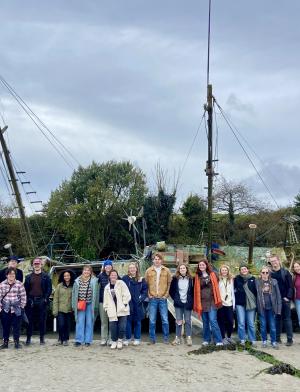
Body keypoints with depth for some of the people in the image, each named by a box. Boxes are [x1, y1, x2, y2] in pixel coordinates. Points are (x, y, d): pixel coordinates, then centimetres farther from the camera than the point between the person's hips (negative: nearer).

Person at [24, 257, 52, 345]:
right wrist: (27, 299, -3)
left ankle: (42, 338, 11)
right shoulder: (28, 277, 12)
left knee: (42, 321, 2)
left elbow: (49, 289, 1)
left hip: (42, 302, -2)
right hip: (31, 302, 2)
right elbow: (25, 289, 9)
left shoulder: (46, 277, 5)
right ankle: (28, 338, 11)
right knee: (30, 321, 3)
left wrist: (45, 299, -9)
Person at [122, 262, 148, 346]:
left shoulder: (141, 279, 6)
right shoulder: (125, 278, 1)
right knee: (128, 321, 2)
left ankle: (137, 339, 17)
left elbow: (145, 290, 7)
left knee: (137, 321, 8)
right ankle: (127, 338, 14)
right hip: (128, 303, -1)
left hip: (138, 304, 1)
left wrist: (141, 298, -7)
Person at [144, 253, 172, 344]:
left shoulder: (166, 271, 3)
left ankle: (166, 338, 14)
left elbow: (169, 283, 5)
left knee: (165, 320, 3)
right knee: (152, 320, 4)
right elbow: (146, 284, 6)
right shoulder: (148, 271, 4)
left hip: (163, 298, 0)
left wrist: (166, 294, -2)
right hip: (152, 299, 0)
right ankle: (152, 338, 13)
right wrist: (149, 294, -2)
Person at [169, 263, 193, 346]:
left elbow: (193, 291, 6)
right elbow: (171, 290, 8)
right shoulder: (175, 279, 2)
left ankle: (189, 338, 10)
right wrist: (175, 299, 1)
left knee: (187, 321, 3)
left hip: (187, 303, 0)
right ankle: (177, 338, 11)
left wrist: (191, 300, 0)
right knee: (179, 321, 4)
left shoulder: (190, 279, 1)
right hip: (178, 304, 0)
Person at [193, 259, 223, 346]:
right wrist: (197, 304, 6)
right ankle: (206, 340, 21)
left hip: (211, 301, -3)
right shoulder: (197, 276, 9)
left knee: (213, 321, -10)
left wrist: (218, 301, -4)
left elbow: (216, 287, 1)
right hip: (202, 302, 3)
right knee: (205, 322, 10)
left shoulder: (212, 274, 3)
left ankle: (219, 341, -7)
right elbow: (196, 290, 10)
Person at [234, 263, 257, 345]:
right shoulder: (237, 279, 1)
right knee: (241, 323, 1)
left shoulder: (252, 279, 3)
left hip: (251, 304, 0)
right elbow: (233, 289, 7)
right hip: (240, 303, 0)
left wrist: (256, 301, 2)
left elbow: (256, 290, 5)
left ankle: (253, 340, 15)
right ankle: (242, 340, 11)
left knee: (251, 323, 5)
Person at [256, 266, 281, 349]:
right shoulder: (257, 282, -1)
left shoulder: (274, 282, 1)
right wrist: (256, 306, -8)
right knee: (263, 325, 8)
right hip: (262, 308, 0)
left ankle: (273, 341, 16)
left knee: (272, 326, 5)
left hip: (271, 307, 0)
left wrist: (278, 308, -3)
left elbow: (278, 295, 2)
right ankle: (264, 341, 20)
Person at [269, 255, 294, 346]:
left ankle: (289, 339, 5)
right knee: (277, 319, 7)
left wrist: (288, 297, -12)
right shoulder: (270, 273, 5)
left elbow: (290, 286, -3)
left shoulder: (285, 272, 1)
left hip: (285, 299, -2)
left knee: (287, 318, 1)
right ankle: (277, 338, 13)